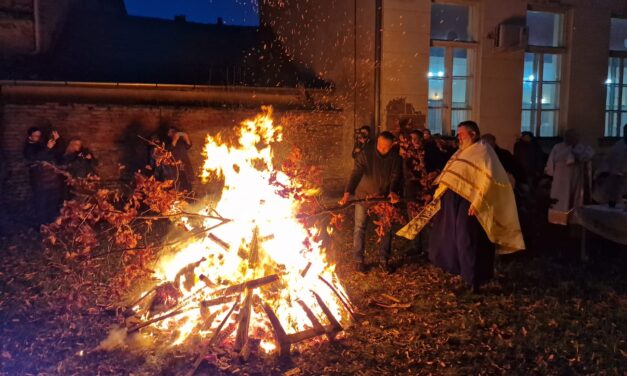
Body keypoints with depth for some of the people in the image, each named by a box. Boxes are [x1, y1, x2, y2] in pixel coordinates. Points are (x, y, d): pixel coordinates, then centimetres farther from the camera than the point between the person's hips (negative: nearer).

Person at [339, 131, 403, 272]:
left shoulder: (396, 156, -12)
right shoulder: (366, 152, -20)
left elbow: (396, 175, -15)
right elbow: (356, 172, -27)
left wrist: (393, 191, -35)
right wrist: (347, 193, -39)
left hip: (385, 196, 2)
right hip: (364, 194, -2)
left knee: (387, 228, 7)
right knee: (360, 227, 2)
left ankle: (384, 260, 22)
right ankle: (359, 260, 16)